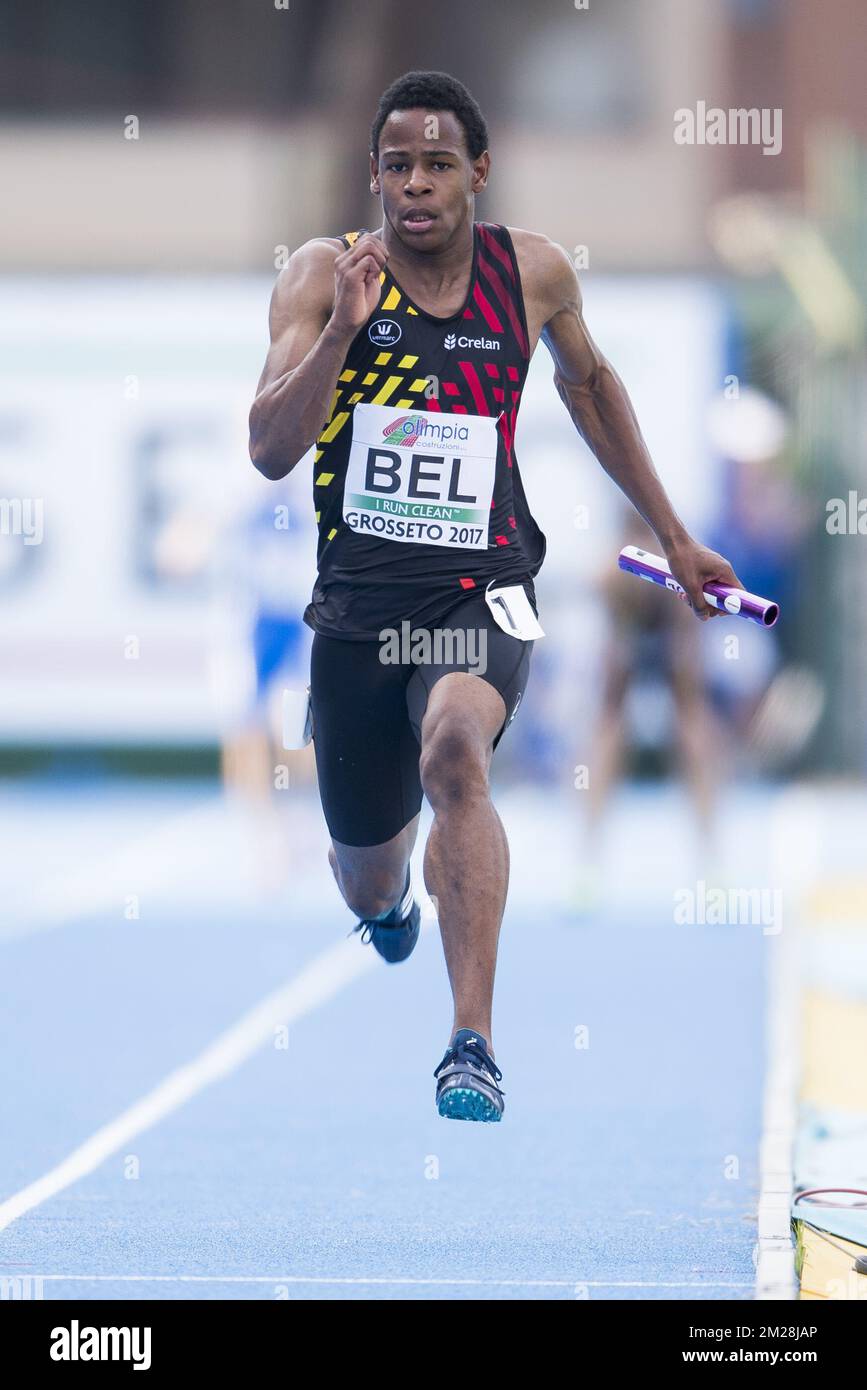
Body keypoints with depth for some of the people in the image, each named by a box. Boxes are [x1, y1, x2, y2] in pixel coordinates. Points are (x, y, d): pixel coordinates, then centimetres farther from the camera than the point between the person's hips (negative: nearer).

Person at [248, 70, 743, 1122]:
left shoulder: (534, 273, 0)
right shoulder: (324, 275, -6)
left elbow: (586, 382, 21)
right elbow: (269, 452, -15)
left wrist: (673, 537, 25)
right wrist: (342, 330, -29)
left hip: (480, 591, -1)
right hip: (357, 601, 1)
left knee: (454, 754, -35)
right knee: (368, 887, 15)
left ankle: (473, 1045, -35)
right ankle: (389, 889, 57)